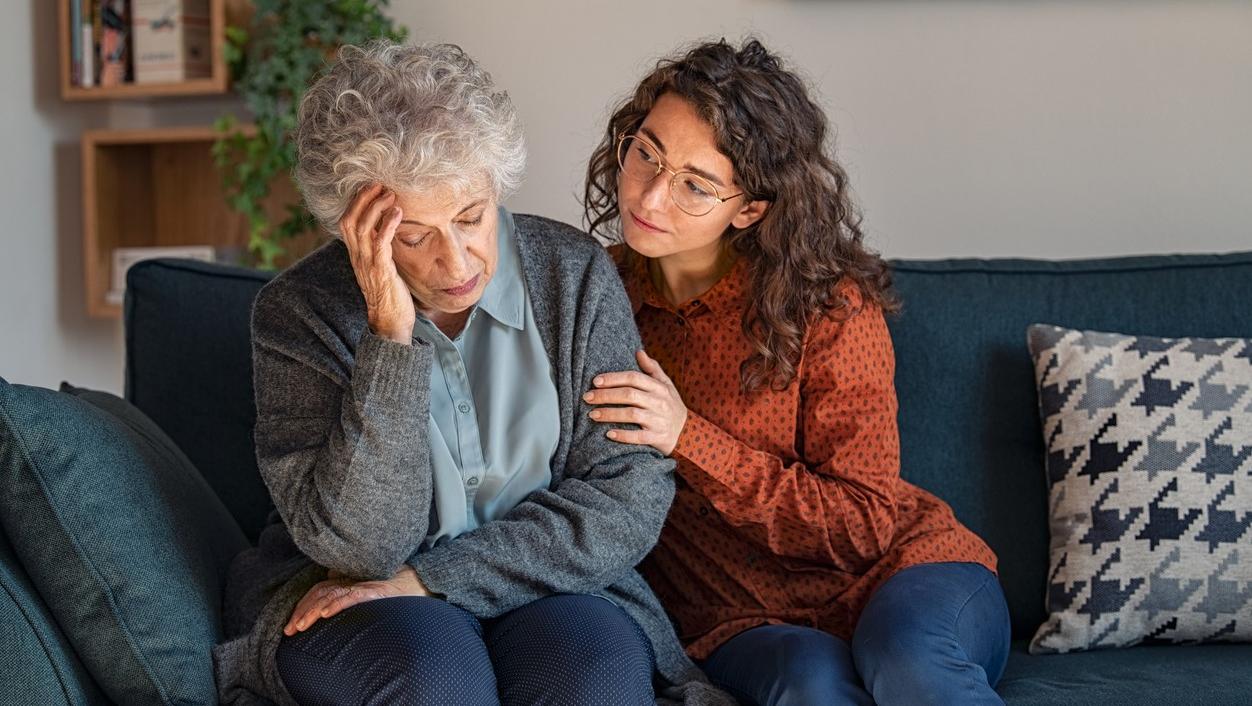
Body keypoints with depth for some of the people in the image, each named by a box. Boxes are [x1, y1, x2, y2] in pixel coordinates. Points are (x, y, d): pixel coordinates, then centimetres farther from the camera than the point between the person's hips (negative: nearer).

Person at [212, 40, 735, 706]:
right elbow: (358, 545, -18)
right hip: (348, 602, -1)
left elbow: (629, 499, -8)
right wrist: (391, 336, -27)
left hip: (540, 591, 2)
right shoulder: (298, 310, -11)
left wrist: (428, 577, -16)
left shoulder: (575, 275, -5)